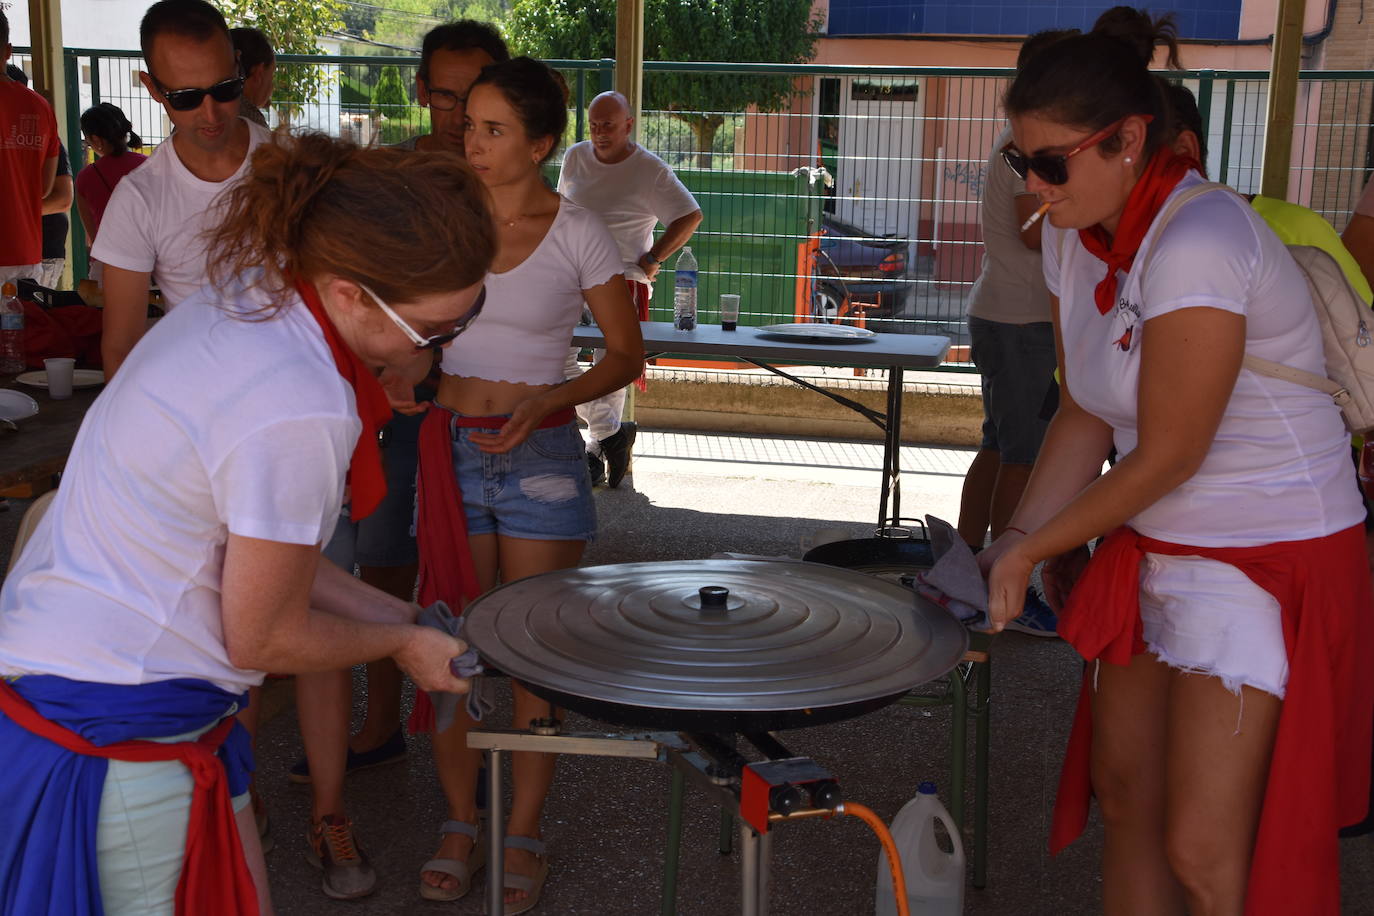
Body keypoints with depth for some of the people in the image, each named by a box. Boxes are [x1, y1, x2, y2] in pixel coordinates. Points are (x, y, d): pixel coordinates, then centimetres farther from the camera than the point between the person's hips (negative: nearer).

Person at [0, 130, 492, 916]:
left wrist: (395, 614, 12)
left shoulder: (251, 296, -1)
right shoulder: (300, 414, -29)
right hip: (114, 732, -9)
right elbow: (264, 639, -15)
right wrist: (403, 645, 1)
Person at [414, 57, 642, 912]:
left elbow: (626, 354, -1)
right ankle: (461, 824, 24)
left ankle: (525, 833, 20)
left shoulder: (577, 232, -6)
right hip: (452, 448, 3)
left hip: (540, 457, -3)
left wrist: (547, 402, -15)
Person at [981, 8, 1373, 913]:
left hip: (1268, 557, -8)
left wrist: (1033, 548, -9)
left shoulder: (1198, 243, -25)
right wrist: (1016, 546, -3)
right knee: (1124, 793, 14)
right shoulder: (1073, 236, 1)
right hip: (1153, 548, 8)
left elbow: (1168, 457, -20)